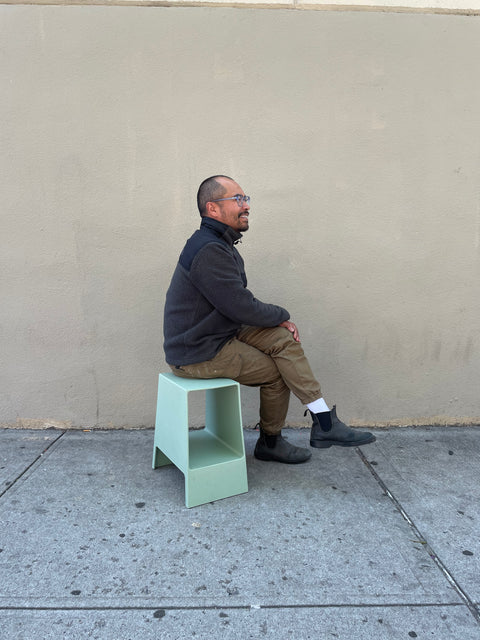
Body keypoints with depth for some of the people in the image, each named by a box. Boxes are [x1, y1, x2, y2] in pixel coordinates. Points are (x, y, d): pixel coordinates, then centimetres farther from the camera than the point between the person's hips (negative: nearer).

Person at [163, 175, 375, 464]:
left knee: (283, 339, -5)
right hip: (198, 354, -9)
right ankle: (270, 443, 21)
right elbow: (243, 308, -23)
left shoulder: (221, 244, 11)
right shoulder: (208, 251, -23)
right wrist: (282, 315, -5)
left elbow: (238, 303, 12)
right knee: (276, 372, -2)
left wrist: (278, 319, -3)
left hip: (220, 334, 9)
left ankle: (324, 421, 0)